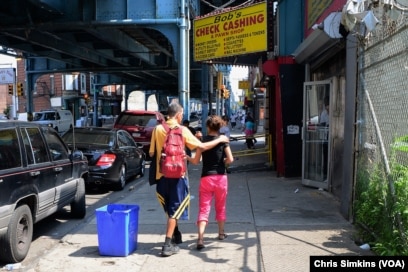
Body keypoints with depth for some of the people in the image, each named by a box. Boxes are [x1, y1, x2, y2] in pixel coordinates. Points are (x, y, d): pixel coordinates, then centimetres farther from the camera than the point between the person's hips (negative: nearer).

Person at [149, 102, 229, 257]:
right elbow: (202, 147, -7)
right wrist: (219, 140, 6)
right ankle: (168, 245, -1)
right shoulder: (182, 130, -8)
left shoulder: (158, 129, 1)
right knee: (174, 210, 3)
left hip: (162, 174, 4)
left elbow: (151, 153, 3)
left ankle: (176, 236, 36)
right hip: (177, 174, -4)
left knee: (170, 209, 21)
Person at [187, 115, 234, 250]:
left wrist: (187, 157, 16)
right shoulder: (223, 140, -2)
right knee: (220, 206, 19)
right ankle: (221, 233, 32)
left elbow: (196, 161, -1)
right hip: (220, 177, 1)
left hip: (206, 177, -1)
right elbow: (230, 159, -8)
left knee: (203, 208, -2)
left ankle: (200, 238, -17)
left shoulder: (202, 140, -1)